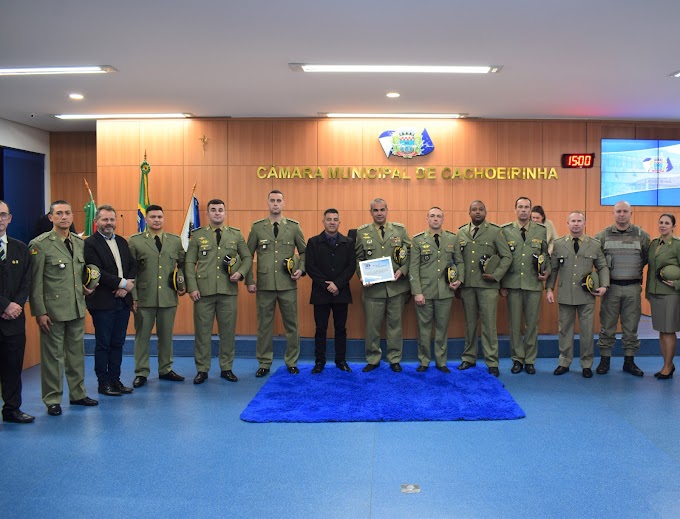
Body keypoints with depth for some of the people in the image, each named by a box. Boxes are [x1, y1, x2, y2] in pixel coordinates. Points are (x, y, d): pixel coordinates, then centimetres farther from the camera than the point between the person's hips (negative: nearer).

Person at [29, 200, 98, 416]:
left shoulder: (80, 243, 9)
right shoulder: (40, 244, -9)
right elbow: (35, 282, -10)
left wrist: (85, 287, 4)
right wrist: (40, 312, -13)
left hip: (77, 309, 6)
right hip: (53, 310, -6)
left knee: (76, 353, 15)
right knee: (53, 356, 4)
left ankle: (78, 394, 27)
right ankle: (52, 400, 16)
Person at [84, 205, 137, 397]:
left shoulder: (122, 242, 14)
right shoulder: (90, 243, -7)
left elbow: (133, 265, 10)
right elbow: (97, 271, -16)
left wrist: (126, 286, -7)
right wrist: (123, 283, -14)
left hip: (123, 301, 6)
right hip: (103, 302, -6)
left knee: (117, 343, 12)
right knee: (103, 345, 4)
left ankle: (115, 380, 21)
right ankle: (104, 383, 13)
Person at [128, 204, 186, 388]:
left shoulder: (175, 240, 8)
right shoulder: (135, 241, 0)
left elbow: (183, 265, 18)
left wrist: (183, 285, 5)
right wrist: (132, 296, -6)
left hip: (169, 297, 2)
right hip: (144, 298, -2)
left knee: (166, 336, 11)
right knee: (142, 336, 6)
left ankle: (165, 369, 25)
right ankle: (141, 373, 16)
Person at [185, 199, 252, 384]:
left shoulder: (236, 234, 9)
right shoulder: (197, 235, 5)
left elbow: (247, 257, 12)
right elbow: (190, 263, 3)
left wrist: (241, 273, -7)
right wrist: (192, 287, -7)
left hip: (228, 291, 1)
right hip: (204, 290, -1)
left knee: (228, 331, 6)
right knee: (202, 331, 4)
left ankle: (226, 368, 18)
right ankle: (202, 370, 14)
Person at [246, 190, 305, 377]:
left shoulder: (294, 227, 4)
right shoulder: (257, 227, 3)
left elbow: (304, 251, 12)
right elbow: (248, 255, 6)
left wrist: (301, 269, -5)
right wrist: (249, 281, 1)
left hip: (288, 285, 0)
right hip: (264, 285, 0)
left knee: (291, 325, 6)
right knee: (264, 325, 6)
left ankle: (291, 362, 19)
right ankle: (264, 363, 18)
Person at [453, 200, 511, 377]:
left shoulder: (495, 231, 1)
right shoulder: (461, 232, 10)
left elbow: (507, 257, 0)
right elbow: (457, 258, 8)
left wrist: (496, 275, -9)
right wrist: (459, 279, 0)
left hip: (487, 285, -3)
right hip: (467, 285, 3)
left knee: (489, 324, -2)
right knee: (470, 323, 11)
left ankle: (492, 363, 5)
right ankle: (469, 358, 22)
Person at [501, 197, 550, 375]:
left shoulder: (541, 230, 6)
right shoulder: (506, 230, 3)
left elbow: (546, 255, 12)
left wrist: (547, 272, -6)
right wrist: (501, 284, 2)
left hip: (534, 284, 1)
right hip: (512, 284, 0)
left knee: (532, 324, 5)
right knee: (515, 324, 5)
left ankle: (530, 360, 16)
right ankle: (517, 360, 16)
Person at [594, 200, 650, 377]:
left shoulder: (642, 235, 2)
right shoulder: (602, 236, 0)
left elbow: (647, 258, 10)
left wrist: (635, 270, 4)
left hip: (633, 288, 1)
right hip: (611, 287, -1)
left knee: (631, 326, 8)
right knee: (607, 326, 4)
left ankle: (629, 361, 18)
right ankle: (604, 360, 14)